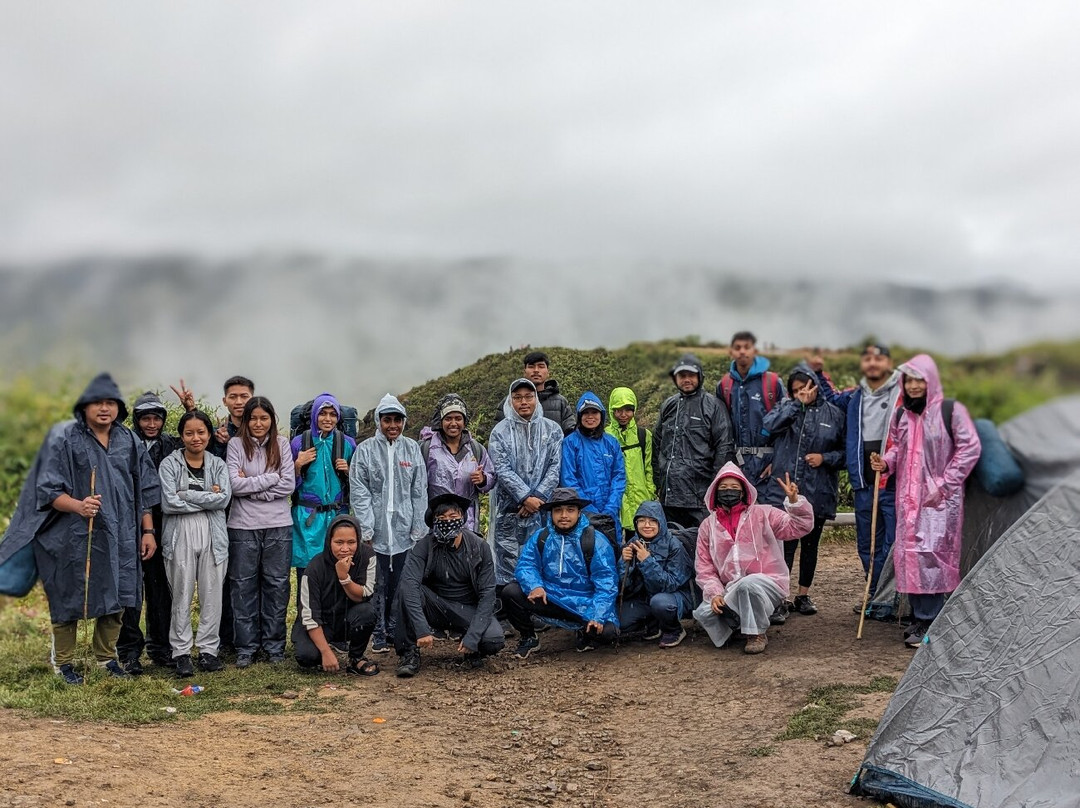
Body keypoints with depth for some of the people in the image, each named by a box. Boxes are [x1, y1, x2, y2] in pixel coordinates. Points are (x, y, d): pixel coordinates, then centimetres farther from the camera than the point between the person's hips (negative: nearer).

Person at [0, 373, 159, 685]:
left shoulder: (129, 442, 7)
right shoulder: (65, 439, -7)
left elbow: (144, 491, 11)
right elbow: (48, 490, -10)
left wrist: (148, 531, 7)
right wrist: (77, 505, -28)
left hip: (119, 536, 4)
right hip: (75, 538, -4)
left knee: (115, 598, 10)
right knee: (70, 600, 5)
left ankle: (106, 656, 27)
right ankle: (63, 662, 20)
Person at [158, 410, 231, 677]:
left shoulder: (218, 464, 11)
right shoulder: (169, 464, 3)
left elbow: (224, 498, -5)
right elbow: (169, 503, -10)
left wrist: (187, 494, -9)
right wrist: (208, 497, -7)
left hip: (213, 535, 2)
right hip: (180, 535, -2)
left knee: (212, 595, 3)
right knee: (182, 596, 0)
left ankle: (209, 649, 13)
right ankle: (181, 652, 8)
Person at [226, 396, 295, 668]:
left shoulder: (282, 444, 5)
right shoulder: (236, 444, 0)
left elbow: (289, 485, -3)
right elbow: (234, 484, -11)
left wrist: (251, 487, -9)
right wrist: (271, 478, -8)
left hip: (279, 525, 1)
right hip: (244, 526, -1)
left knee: (276, 584, 6)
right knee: (244, 586, 4)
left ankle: (274, 645, 17)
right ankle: (246, 647, 13)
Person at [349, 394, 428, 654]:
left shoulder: (412, 449, 7)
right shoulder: (365, 450, 0)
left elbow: (419, 491, 7)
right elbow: (359, 492, -3)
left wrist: (419, 527, 2)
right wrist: (366, 528, -9)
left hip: (405, 530, 2)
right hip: (376, 529, -2)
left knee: (401, 584, 7)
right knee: (377, 585, 2)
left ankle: (396, 631, 19)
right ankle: (378, 634, 12)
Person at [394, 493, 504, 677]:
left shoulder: (479, 548, -11)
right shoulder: (424, 547, -14)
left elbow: (487, 594, -13)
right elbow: (409, 584, -29)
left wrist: (472, 637, -25)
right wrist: (422, 630, -40)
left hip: (468, 610, 0)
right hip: (436, 607, 0)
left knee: (493, 640, -30)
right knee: (405, 588, -29)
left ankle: (472, 648, 7)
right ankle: (409, 653, -16)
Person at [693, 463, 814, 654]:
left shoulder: (762, 515, 1)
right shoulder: (708, 526, 9)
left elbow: (800, 527, -6)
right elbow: (704, 567, 6)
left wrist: (794, 500, -24)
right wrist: (714, 594, -10)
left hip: (766, 583, -3)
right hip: (731, 591, 3)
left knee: (748, 584, -37)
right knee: (704, 613, -23)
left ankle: (758, 634, -13)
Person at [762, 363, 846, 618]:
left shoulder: (834, 413, 4)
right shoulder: (786, 407, 6)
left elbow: (845, 451, 7)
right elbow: (770, 425, -15)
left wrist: (825, 458, -10)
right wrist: (798, 403, -14)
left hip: (817, 493, 1)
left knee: (810, 545, 13)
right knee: (784, 546, -6)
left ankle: (803, 596, 27)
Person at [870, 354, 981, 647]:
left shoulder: (951, 411, -8)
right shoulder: (901, 416, 11)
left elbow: (970, 448, -9)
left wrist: (944, 484, -11)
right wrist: (886, 462, -3)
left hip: (940, 498, -6)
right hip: (908, 496, 6)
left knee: (930, 553, -13)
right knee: (908, 553, 5)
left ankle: (930, 622, -8)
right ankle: (919, 615, 16)